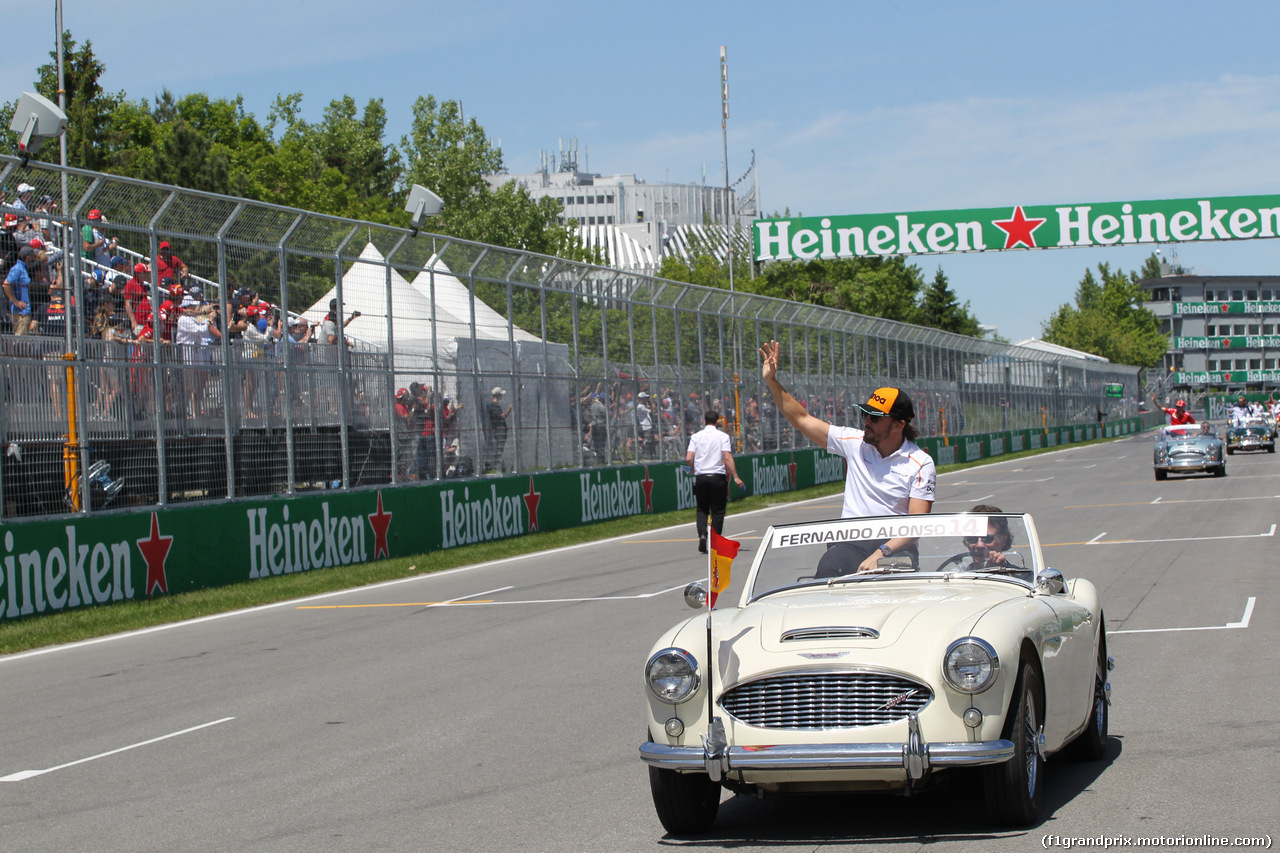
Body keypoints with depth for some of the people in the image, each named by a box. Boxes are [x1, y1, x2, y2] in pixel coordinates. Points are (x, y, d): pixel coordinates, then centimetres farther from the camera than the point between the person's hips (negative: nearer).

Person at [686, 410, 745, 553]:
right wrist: (735, 477, -12)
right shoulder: (723, 436, -2)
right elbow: (728, 457, -12)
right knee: (717, 511, 7)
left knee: (702, 509, 15)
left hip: (700, 477, 2)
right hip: (717, 477, -2)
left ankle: (702, 534, -8)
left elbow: (688, 458, -3)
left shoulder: (696, 437, 4)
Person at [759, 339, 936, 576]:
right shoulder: (855, 443, 9)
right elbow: (802, 420, 16)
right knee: (827, 570, -32)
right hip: (850, 545, 2)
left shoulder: (921, 465, -3)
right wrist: (771, 382, 8)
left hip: (895, 548, -2)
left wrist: (881, 554, -25)